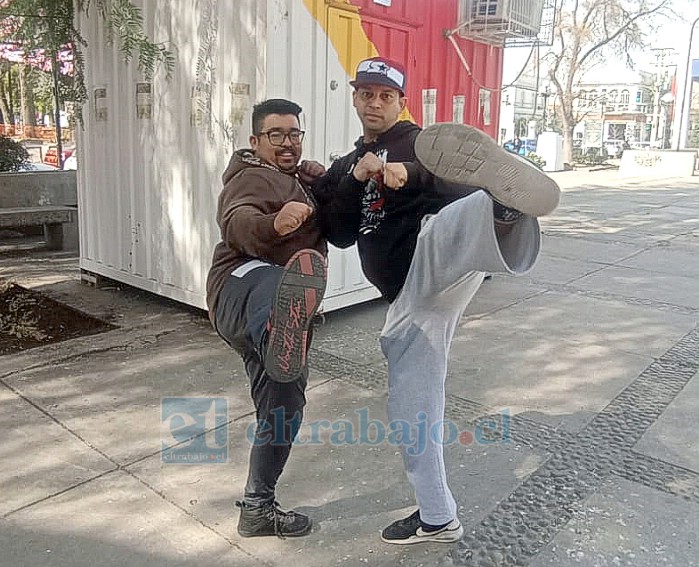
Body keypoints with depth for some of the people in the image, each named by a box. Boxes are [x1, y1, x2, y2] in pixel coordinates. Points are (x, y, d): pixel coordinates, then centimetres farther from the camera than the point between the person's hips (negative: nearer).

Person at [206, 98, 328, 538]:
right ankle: (282, 336, -80)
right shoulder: (255, 177, -1)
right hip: (245, 287, -10)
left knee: (284, 409, 13)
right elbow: (235, 222, -23)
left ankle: (259, 508, 28)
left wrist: (325, 183, 4)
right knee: (297, 274, -43)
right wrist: (274, 223, -47)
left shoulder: (298, 179, 29)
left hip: (263, 313, 10)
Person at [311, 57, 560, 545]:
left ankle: (504, 217, -75)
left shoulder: (420, 141, 12)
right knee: (411, 409, 7)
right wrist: (356, 180, -4)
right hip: (409, 298, 6)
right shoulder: (344, 168, 26)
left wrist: (413, 173, -23)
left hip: (436, 255, -5)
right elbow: (339, 234, 10)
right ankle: (437, 518, 22)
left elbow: (469, 180, -7)